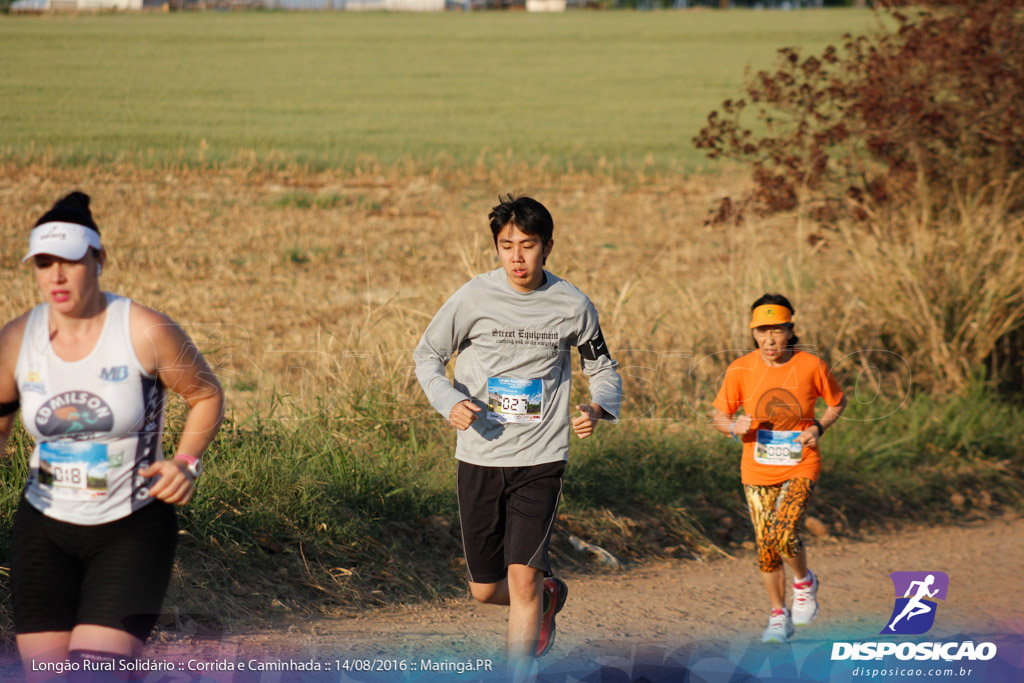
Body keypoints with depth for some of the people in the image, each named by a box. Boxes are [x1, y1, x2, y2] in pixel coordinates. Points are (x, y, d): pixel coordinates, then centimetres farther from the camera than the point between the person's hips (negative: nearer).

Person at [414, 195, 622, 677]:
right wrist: (450, 402, -14)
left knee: (522, 577, -13)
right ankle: (548, 594, 42)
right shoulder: (474, 298, -5)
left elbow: (602, 369, 12)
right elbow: (427, 355, 5)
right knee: (485, 590, 10)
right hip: (479, 458, 1)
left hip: (540, 460, -1)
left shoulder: (573, 306, -2)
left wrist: (596, 409, -11)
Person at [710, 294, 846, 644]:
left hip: (800, 467, -2)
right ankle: (779, 616, 25)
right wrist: (734, 426, -22)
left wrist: (819, 427, -10)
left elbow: (837, 402, 8)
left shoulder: (811, 366, -9)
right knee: (766, 547, 4)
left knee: (783, 533, -22)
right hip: (758, 471, 2)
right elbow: (718, 416, 0)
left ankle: (804, 582, 10)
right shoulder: (741, 370, -8)